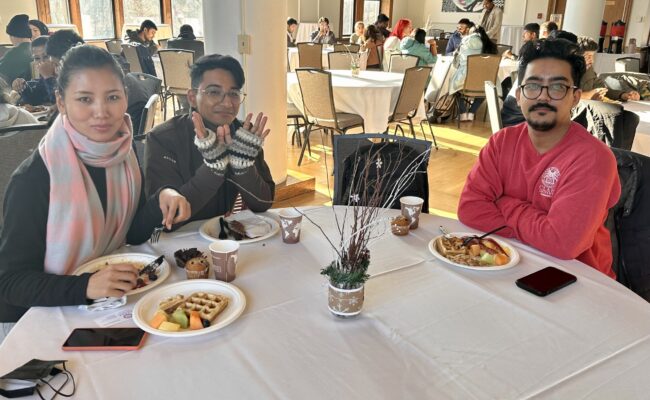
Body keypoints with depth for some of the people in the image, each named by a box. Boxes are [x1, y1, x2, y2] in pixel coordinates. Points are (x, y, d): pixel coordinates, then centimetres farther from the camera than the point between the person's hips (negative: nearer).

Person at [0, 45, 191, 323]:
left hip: (108, 308, 5)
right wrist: (85, 286, -35)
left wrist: (161, 200, -16)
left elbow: (132, 234, 4)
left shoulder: (124, 156, -3)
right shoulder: (33, 178, -21)